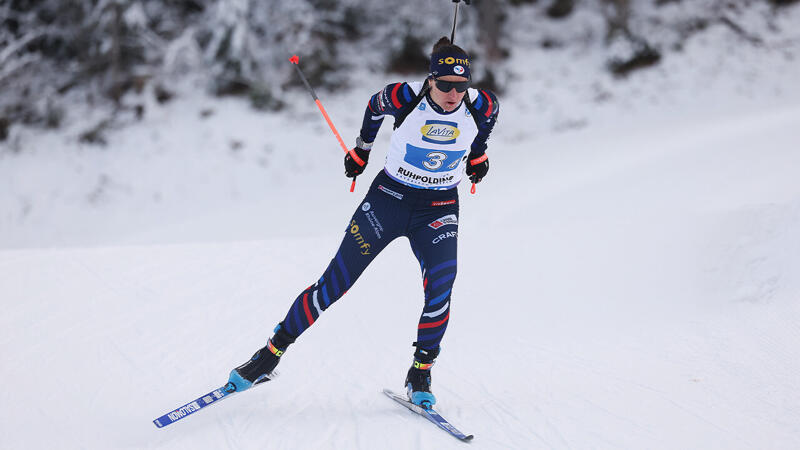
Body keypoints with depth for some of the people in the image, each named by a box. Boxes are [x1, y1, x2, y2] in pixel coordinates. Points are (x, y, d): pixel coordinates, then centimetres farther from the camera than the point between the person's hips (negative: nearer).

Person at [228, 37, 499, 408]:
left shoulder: (482, 106, -16)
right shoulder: (405, 97, -21)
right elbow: (375, 107, 3)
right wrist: (362, 149, 15)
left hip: (439, 209, 1)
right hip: (389, 197, -1)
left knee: (440, 286, -22)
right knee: (334, 283, -2)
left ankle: (420, 374, -2)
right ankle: (272, 352, 12)